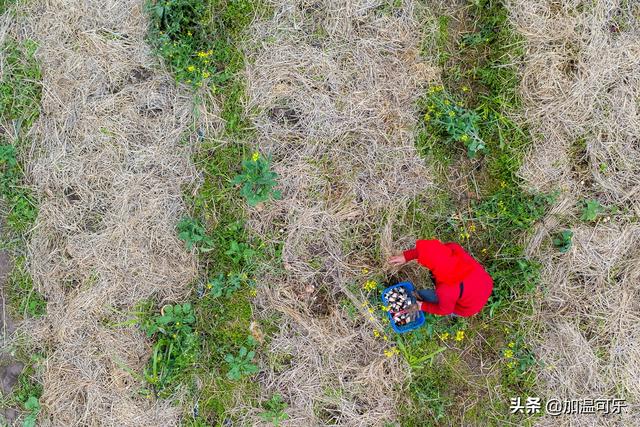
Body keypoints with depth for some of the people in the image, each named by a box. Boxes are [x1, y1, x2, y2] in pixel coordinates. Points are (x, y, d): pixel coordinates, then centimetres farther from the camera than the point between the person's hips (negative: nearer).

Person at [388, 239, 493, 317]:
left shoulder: (446, 290, -41)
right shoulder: (455, 249, -31)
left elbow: (445, 310, -19)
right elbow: (435, 250, -10)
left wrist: (422, 307, -3)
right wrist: (407, 256, -10)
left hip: (470, 307, -5)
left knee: (421, 294, 12)